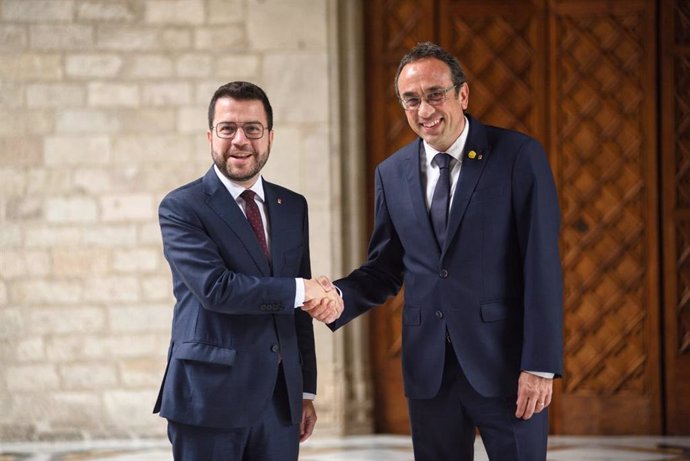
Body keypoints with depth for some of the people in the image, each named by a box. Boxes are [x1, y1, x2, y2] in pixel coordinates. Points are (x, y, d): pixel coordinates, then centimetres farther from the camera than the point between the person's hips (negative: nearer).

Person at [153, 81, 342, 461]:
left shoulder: (292, 207, 13)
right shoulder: (182, 208, -4)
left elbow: (300, 309, 15)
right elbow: (215, 288, -18)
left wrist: (306, 390, 13)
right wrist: (300, 290, -12)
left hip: (280, 401, 5)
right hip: (210, 401, -5)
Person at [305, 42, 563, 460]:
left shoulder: (519, 156, -6)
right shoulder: (392, 174, 8)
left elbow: (542, 266, -9)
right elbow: (385, 268, 13)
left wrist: (540, 365, -14)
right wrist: (341, 297, -9)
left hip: (504, 364, -4)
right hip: (429, 370, 4)